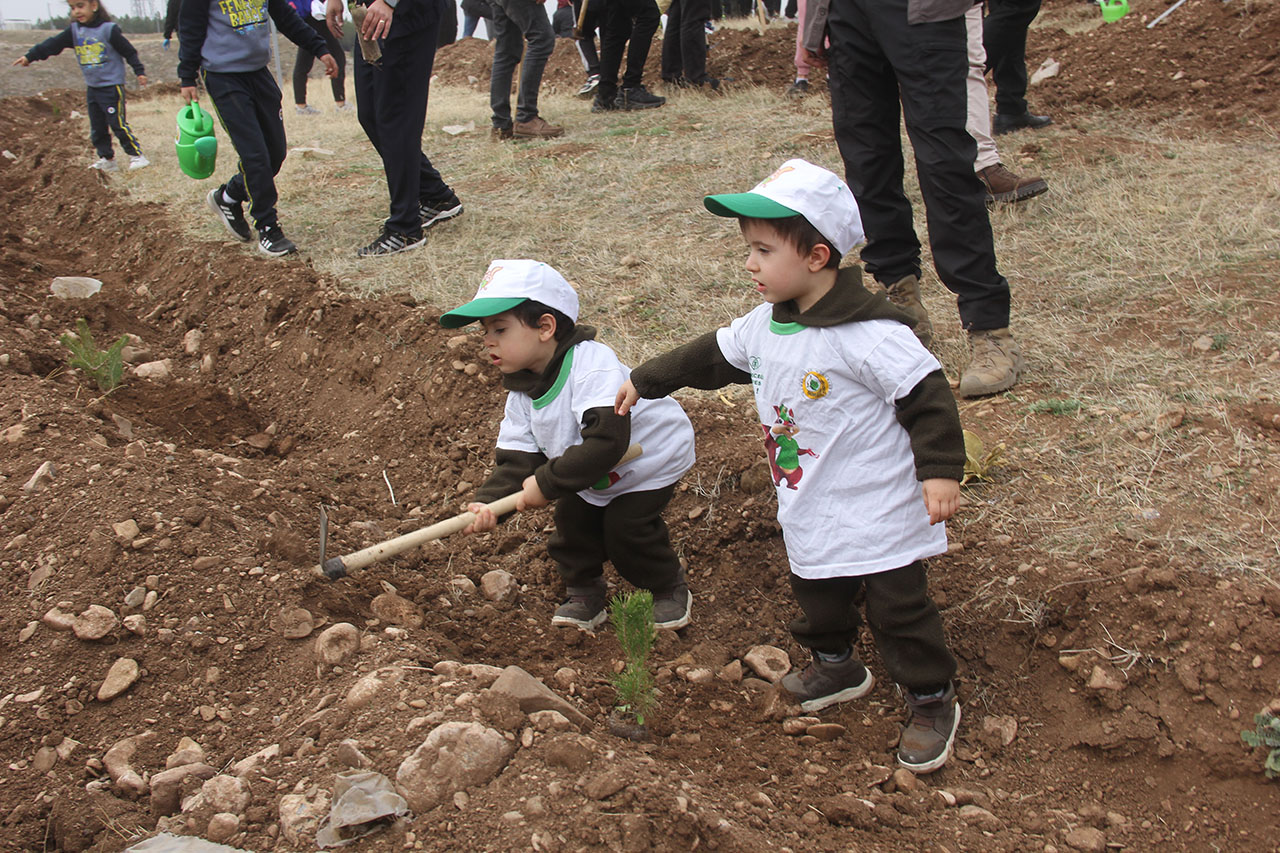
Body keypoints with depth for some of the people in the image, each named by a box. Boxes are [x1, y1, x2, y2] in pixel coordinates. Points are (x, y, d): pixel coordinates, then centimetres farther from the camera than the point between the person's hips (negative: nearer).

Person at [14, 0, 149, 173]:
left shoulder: (109, 29, -10)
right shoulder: (74, 31, 5)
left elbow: (128, 51, -6)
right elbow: (53, 45, 4)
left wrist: (139, 71, -7)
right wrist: (30, 56, 1)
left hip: (112, 87, -7)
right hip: (92, 87, 7)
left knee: (118, 123, -9)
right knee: (97, 127, 8)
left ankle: (136, 155, 0)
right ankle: (107, 160, 15)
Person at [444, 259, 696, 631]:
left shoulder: (593, 366, -38)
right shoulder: (521, 392, -10)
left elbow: (607, 440, -45)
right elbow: (517, 457, -12)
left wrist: (547, 482, -41)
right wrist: (489, 502, -31)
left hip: (653, 457, -7)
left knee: (624, 525, -14)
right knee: (573, 519, 0)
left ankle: (669, 587, 12)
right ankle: (584, 594, 24)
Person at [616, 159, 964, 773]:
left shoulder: (869, 333, -25)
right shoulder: (762, 326, 0)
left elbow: (927, 395, -23)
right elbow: (711, 356, 16)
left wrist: (939, 470, -29)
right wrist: (646, 380, 22)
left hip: (880, 518, -7)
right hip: (809, 516, 8)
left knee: (898, 611, 4)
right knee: (817, 602, 24)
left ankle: (932, 702, 24)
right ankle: (835, 667, 49)